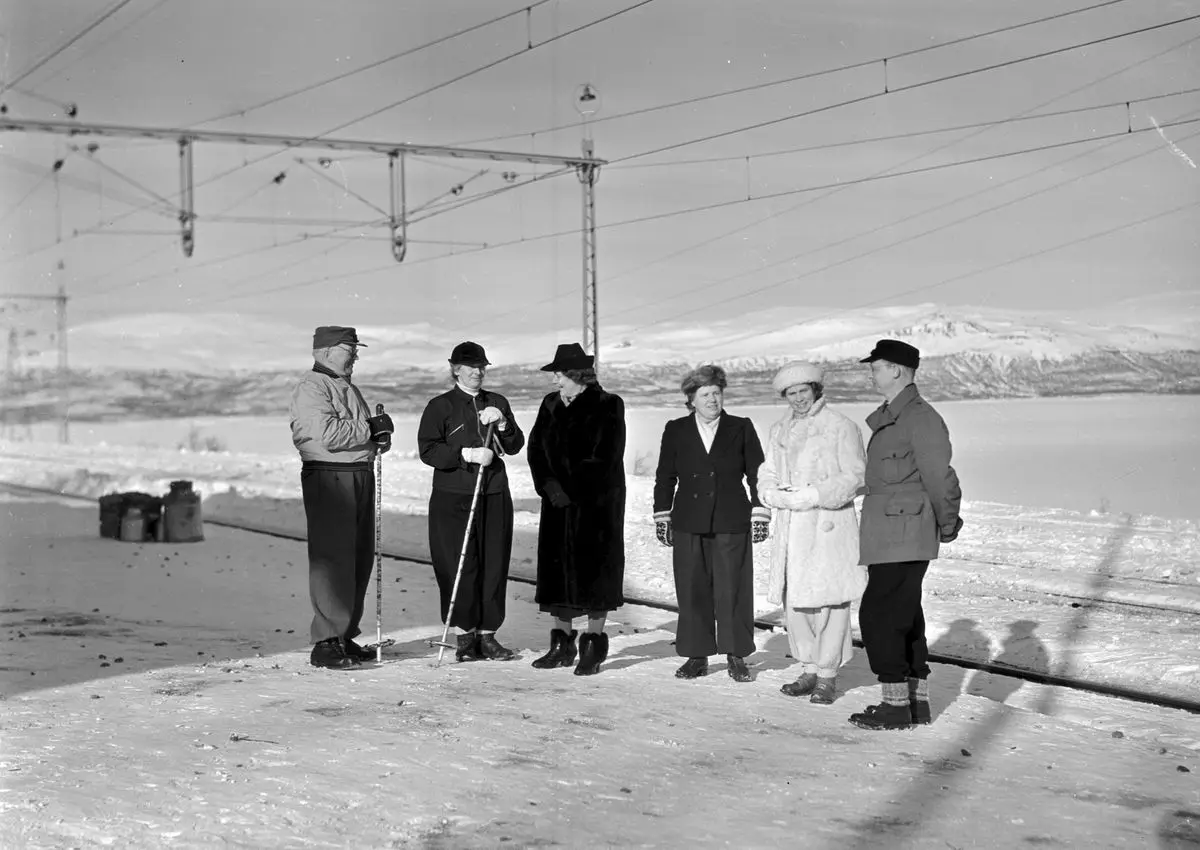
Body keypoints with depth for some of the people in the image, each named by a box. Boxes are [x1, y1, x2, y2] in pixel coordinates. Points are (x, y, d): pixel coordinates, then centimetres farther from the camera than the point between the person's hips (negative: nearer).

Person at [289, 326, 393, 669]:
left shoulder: (348, 388, 22)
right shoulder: (311, 388, -9)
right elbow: (327, 434, -22)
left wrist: (379, 435, 4)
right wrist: (370, 428, -12)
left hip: (361, 474, 10)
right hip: (328, 478, -10)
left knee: (359, 558, 11)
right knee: (333, 560, -11)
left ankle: (345, 635, 20)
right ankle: (326, 643, -9)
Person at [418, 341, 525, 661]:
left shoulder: (498, 403, 15)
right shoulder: (440, 406, 2)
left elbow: (515, 446, 9)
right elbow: (428, 450, -7)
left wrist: (502, 423, -9)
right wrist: (467, 454, -17)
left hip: (494, 496, 4)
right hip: (453, 497, -4)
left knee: (494, 565, 2)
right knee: (460, 566, -4)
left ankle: (488, 633, 11)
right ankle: (465, 635, 6)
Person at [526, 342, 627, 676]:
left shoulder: (607, 407, -8)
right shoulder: (551, 405, 11)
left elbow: (602, 460, -14)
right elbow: (536, 448, 8)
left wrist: (570, 489, -14)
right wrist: (549, 485, -7)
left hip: (596, 504, -6)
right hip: (558, 502, 6)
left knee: (594, 568, -3)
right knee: (557, 567, 6)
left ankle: (594, 645, 4)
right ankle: (562, 644, 15)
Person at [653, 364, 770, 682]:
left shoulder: (741, 429, 7)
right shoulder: (675, 430, 10)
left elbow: (757, 474, 7)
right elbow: (665, 477, 13)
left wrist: (759, 513, 1)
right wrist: (662, 516, 8)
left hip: (731, 524, -1)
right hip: (688, 524, 1)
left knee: (732, 590, -1)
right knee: (692, 591, 2)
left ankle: (736, 656, 10)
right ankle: (697, 656, 11)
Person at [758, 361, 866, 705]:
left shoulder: (841, 428, -3)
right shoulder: (779, 431, 17)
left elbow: (854, 477, -8)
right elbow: (767, 475, 17)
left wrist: (812, 495, -17)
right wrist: (776, 494, -6)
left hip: (828, 526, -6)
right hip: (790, 528, 6)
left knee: (829, 601, -5)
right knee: (793, 601, 6)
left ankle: (827, 676, 4)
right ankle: (809, 669, 19)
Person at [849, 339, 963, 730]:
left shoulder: (921, 418, -16)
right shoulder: (884, 418, 15)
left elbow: (940, 477, -15)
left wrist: (947, 523, -5)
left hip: (903, 535, -10)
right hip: (887, 536, 10)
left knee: (879, 614, -10)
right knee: (904, 616, 14)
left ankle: (896, 704, -5)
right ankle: (917, 700, 21)